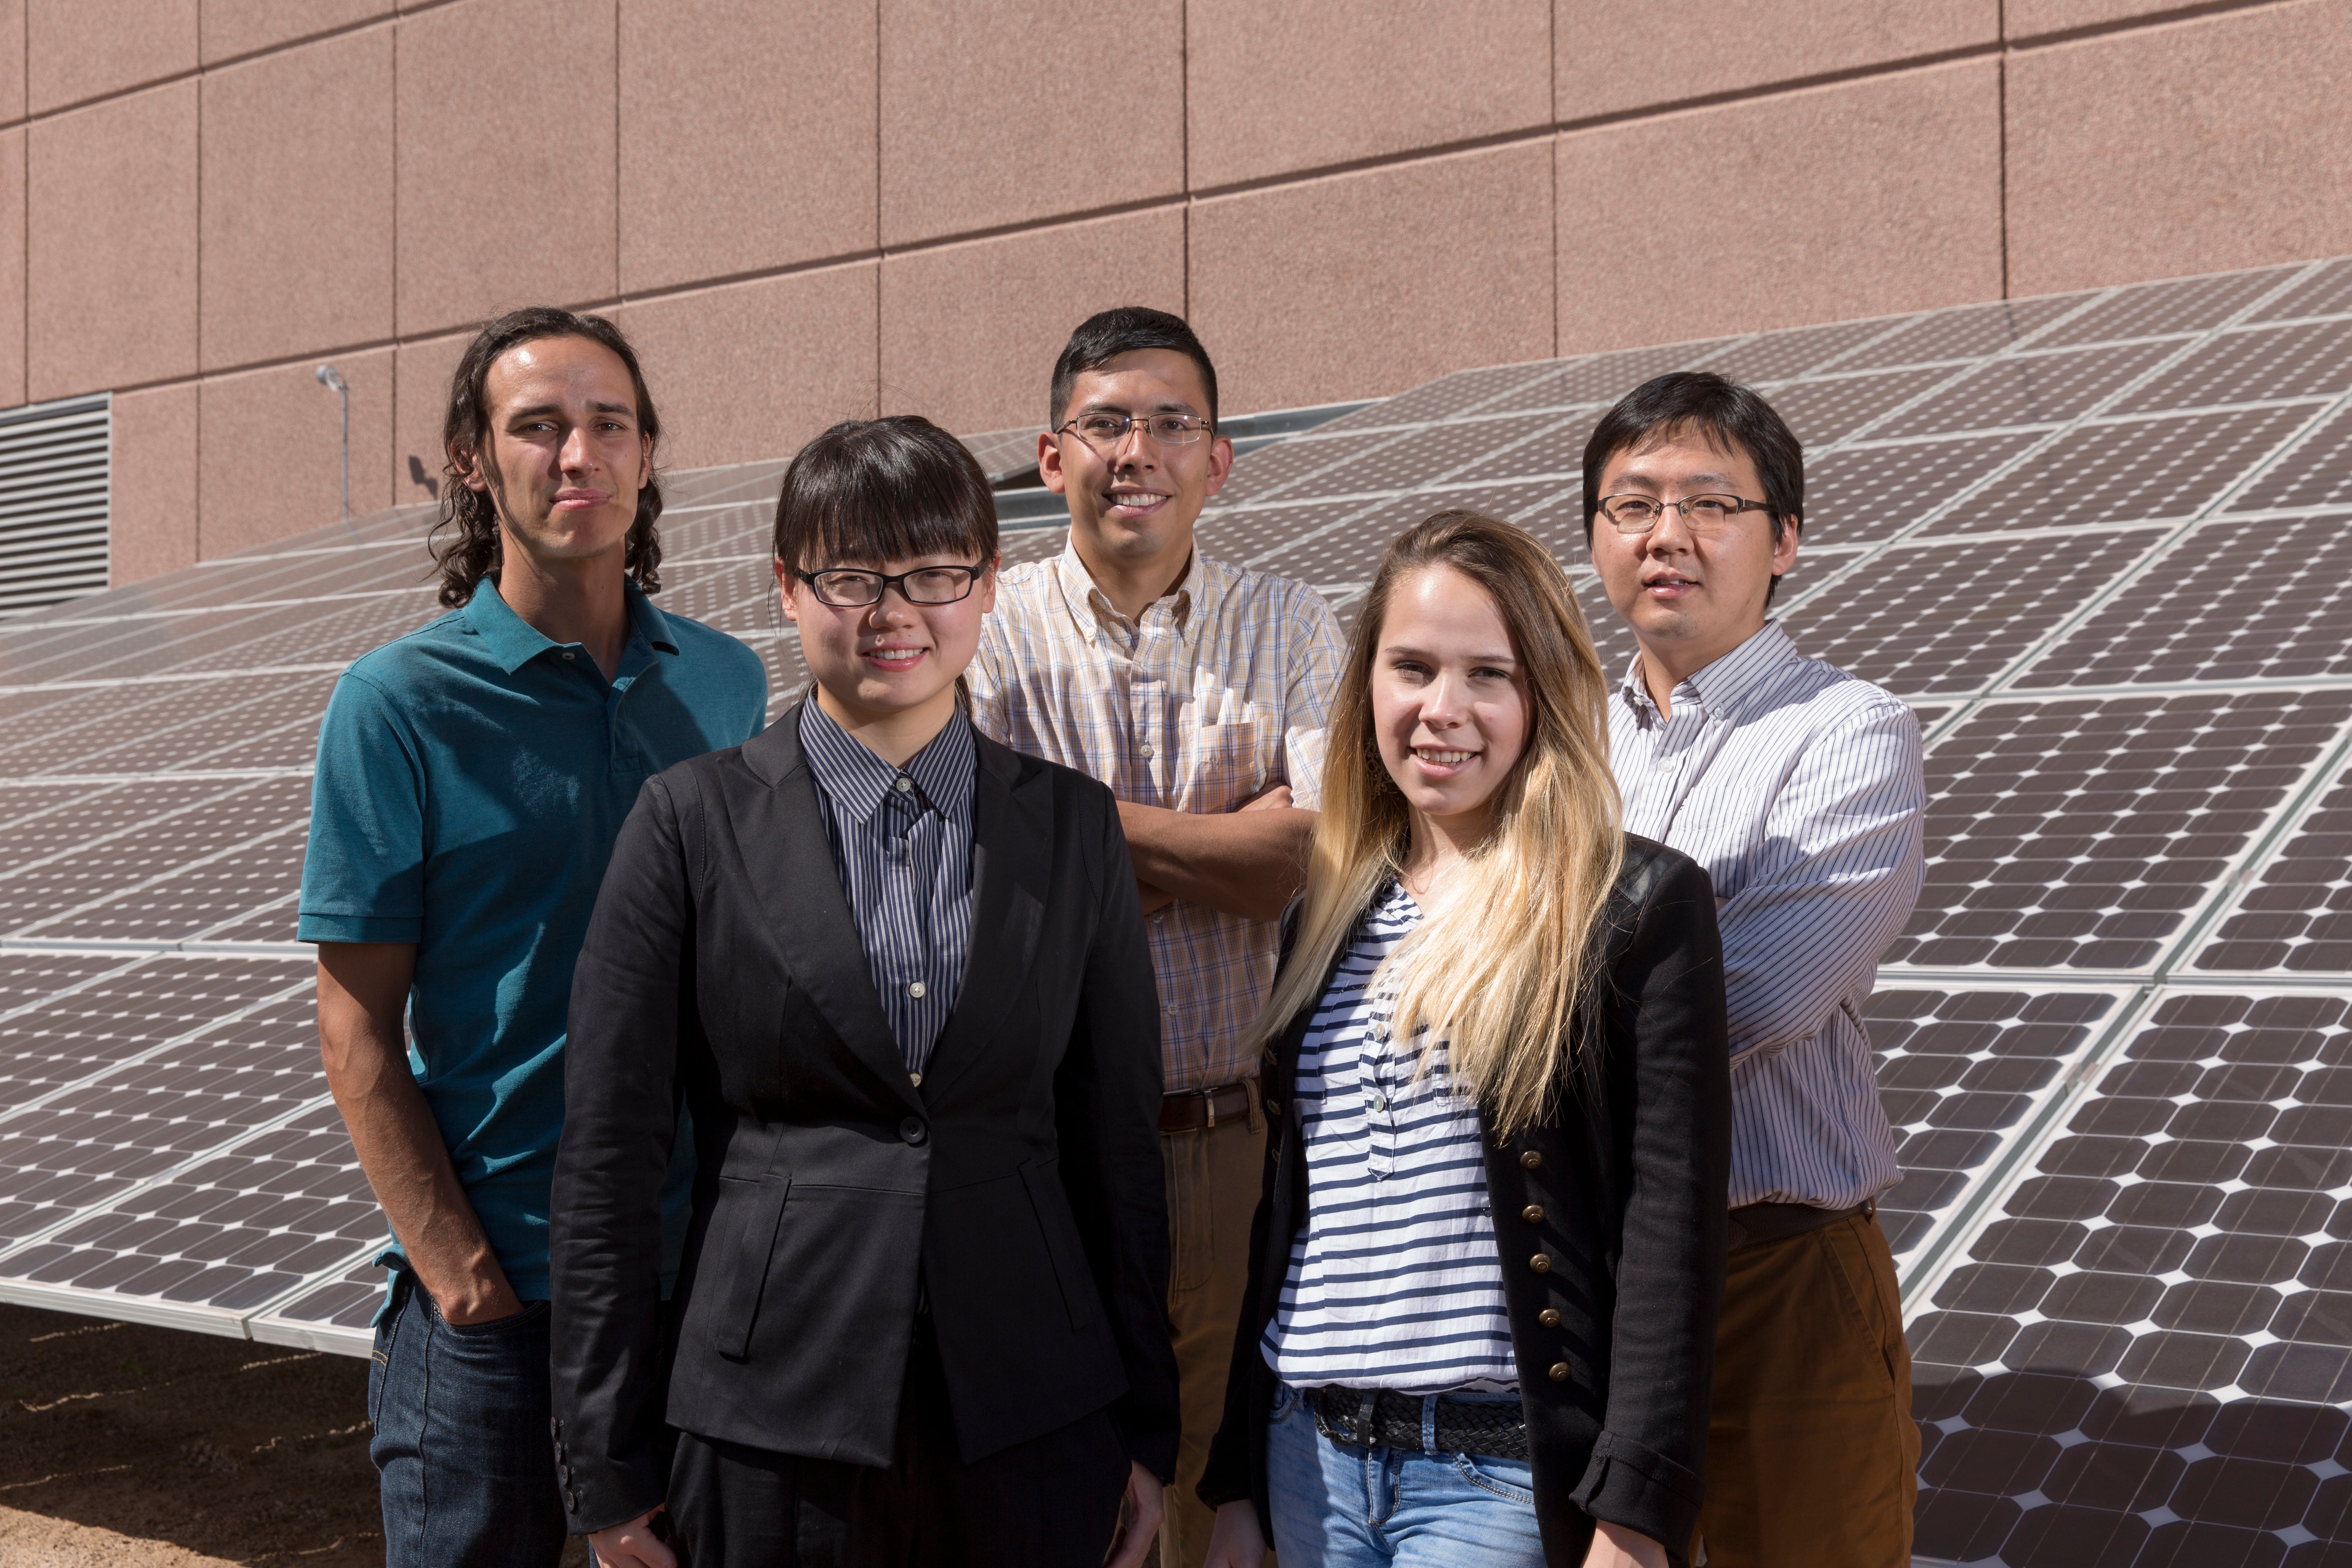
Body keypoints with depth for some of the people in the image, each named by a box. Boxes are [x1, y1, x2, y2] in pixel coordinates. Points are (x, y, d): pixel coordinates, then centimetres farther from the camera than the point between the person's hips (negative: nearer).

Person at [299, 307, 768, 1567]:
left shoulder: (727, 683, 4)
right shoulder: (400, 699, -7)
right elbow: (358, 1028, -7)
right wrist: (462, 1273, -13)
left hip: (705, 1266, 4)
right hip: (494, 1291, -3)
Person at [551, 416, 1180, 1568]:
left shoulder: (1074, 825, 5)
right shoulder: (692, 820, -2)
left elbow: (1118, 1137, 7)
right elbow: (608, 1151, -1)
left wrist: (1148, 1427, 7)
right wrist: (609, 1465, -1)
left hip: (1031, 1430, 2)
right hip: (773, 1422, -1)